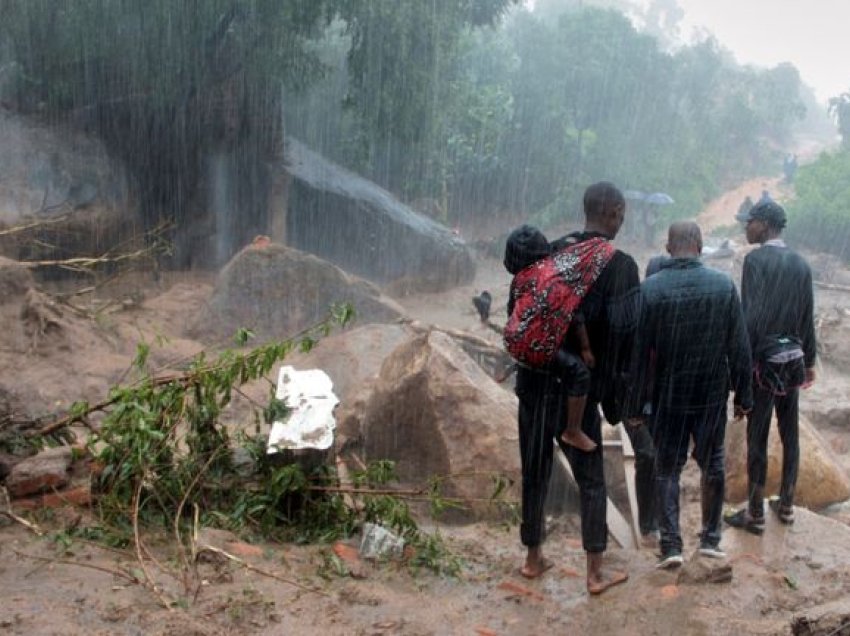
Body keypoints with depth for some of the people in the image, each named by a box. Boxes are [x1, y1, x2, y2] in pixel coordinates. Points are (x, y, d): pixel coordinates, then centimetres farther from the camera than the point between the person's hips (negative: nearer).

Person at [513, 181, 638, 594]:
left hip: (534, 383, 4)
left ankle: (533, 558, 29)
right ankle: (596, 572, 17)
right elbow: (623, 333, -15)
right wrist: (617, 394, -5)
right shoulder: (620, 266, -10)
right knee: (591, 480, 10)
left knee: (535, 472, 16)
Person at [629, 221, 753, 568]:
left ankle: (671, 545, 8)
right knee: (712, 464, 17)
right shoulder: (724, 285, -7)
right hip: (712, 395, 1)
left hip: (667, 396, -1)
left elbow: (639, 351, -8)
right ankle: (710, 538, 26)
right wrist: (743, 395, 7)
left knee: (667, 468, 10)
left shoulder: (649, 288, -11)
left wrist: (636, 403, 0)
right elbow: (739, 348, -3)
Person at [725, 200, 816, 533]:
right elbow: (808, 318, 10)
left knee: (757, 437, 2)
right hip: (794, 358, 6)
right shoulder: (800, 263, 5)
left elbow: (751, 316, -17)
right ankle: (786, 504, 27)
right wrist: (810, 360, 19)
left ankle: (755, 514, 10)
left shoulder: (756, 259, -12)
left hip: (765, 359, -6)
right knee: (790, 434, 15)